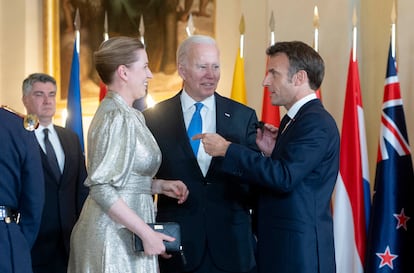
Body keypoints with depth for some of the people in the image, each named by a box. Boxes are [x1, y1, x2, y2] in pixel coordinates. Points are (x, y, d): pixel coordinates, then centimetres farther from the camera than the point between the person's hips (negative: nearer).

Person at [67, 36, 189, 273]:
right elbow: (102, 189, -23)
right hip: (115, 234, -9)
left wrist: (159, 185, 5)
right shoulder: (118, 118, -17)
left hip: (121, 229, 9)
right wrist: (147, 233, -21)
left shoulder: (116, 111, 11)